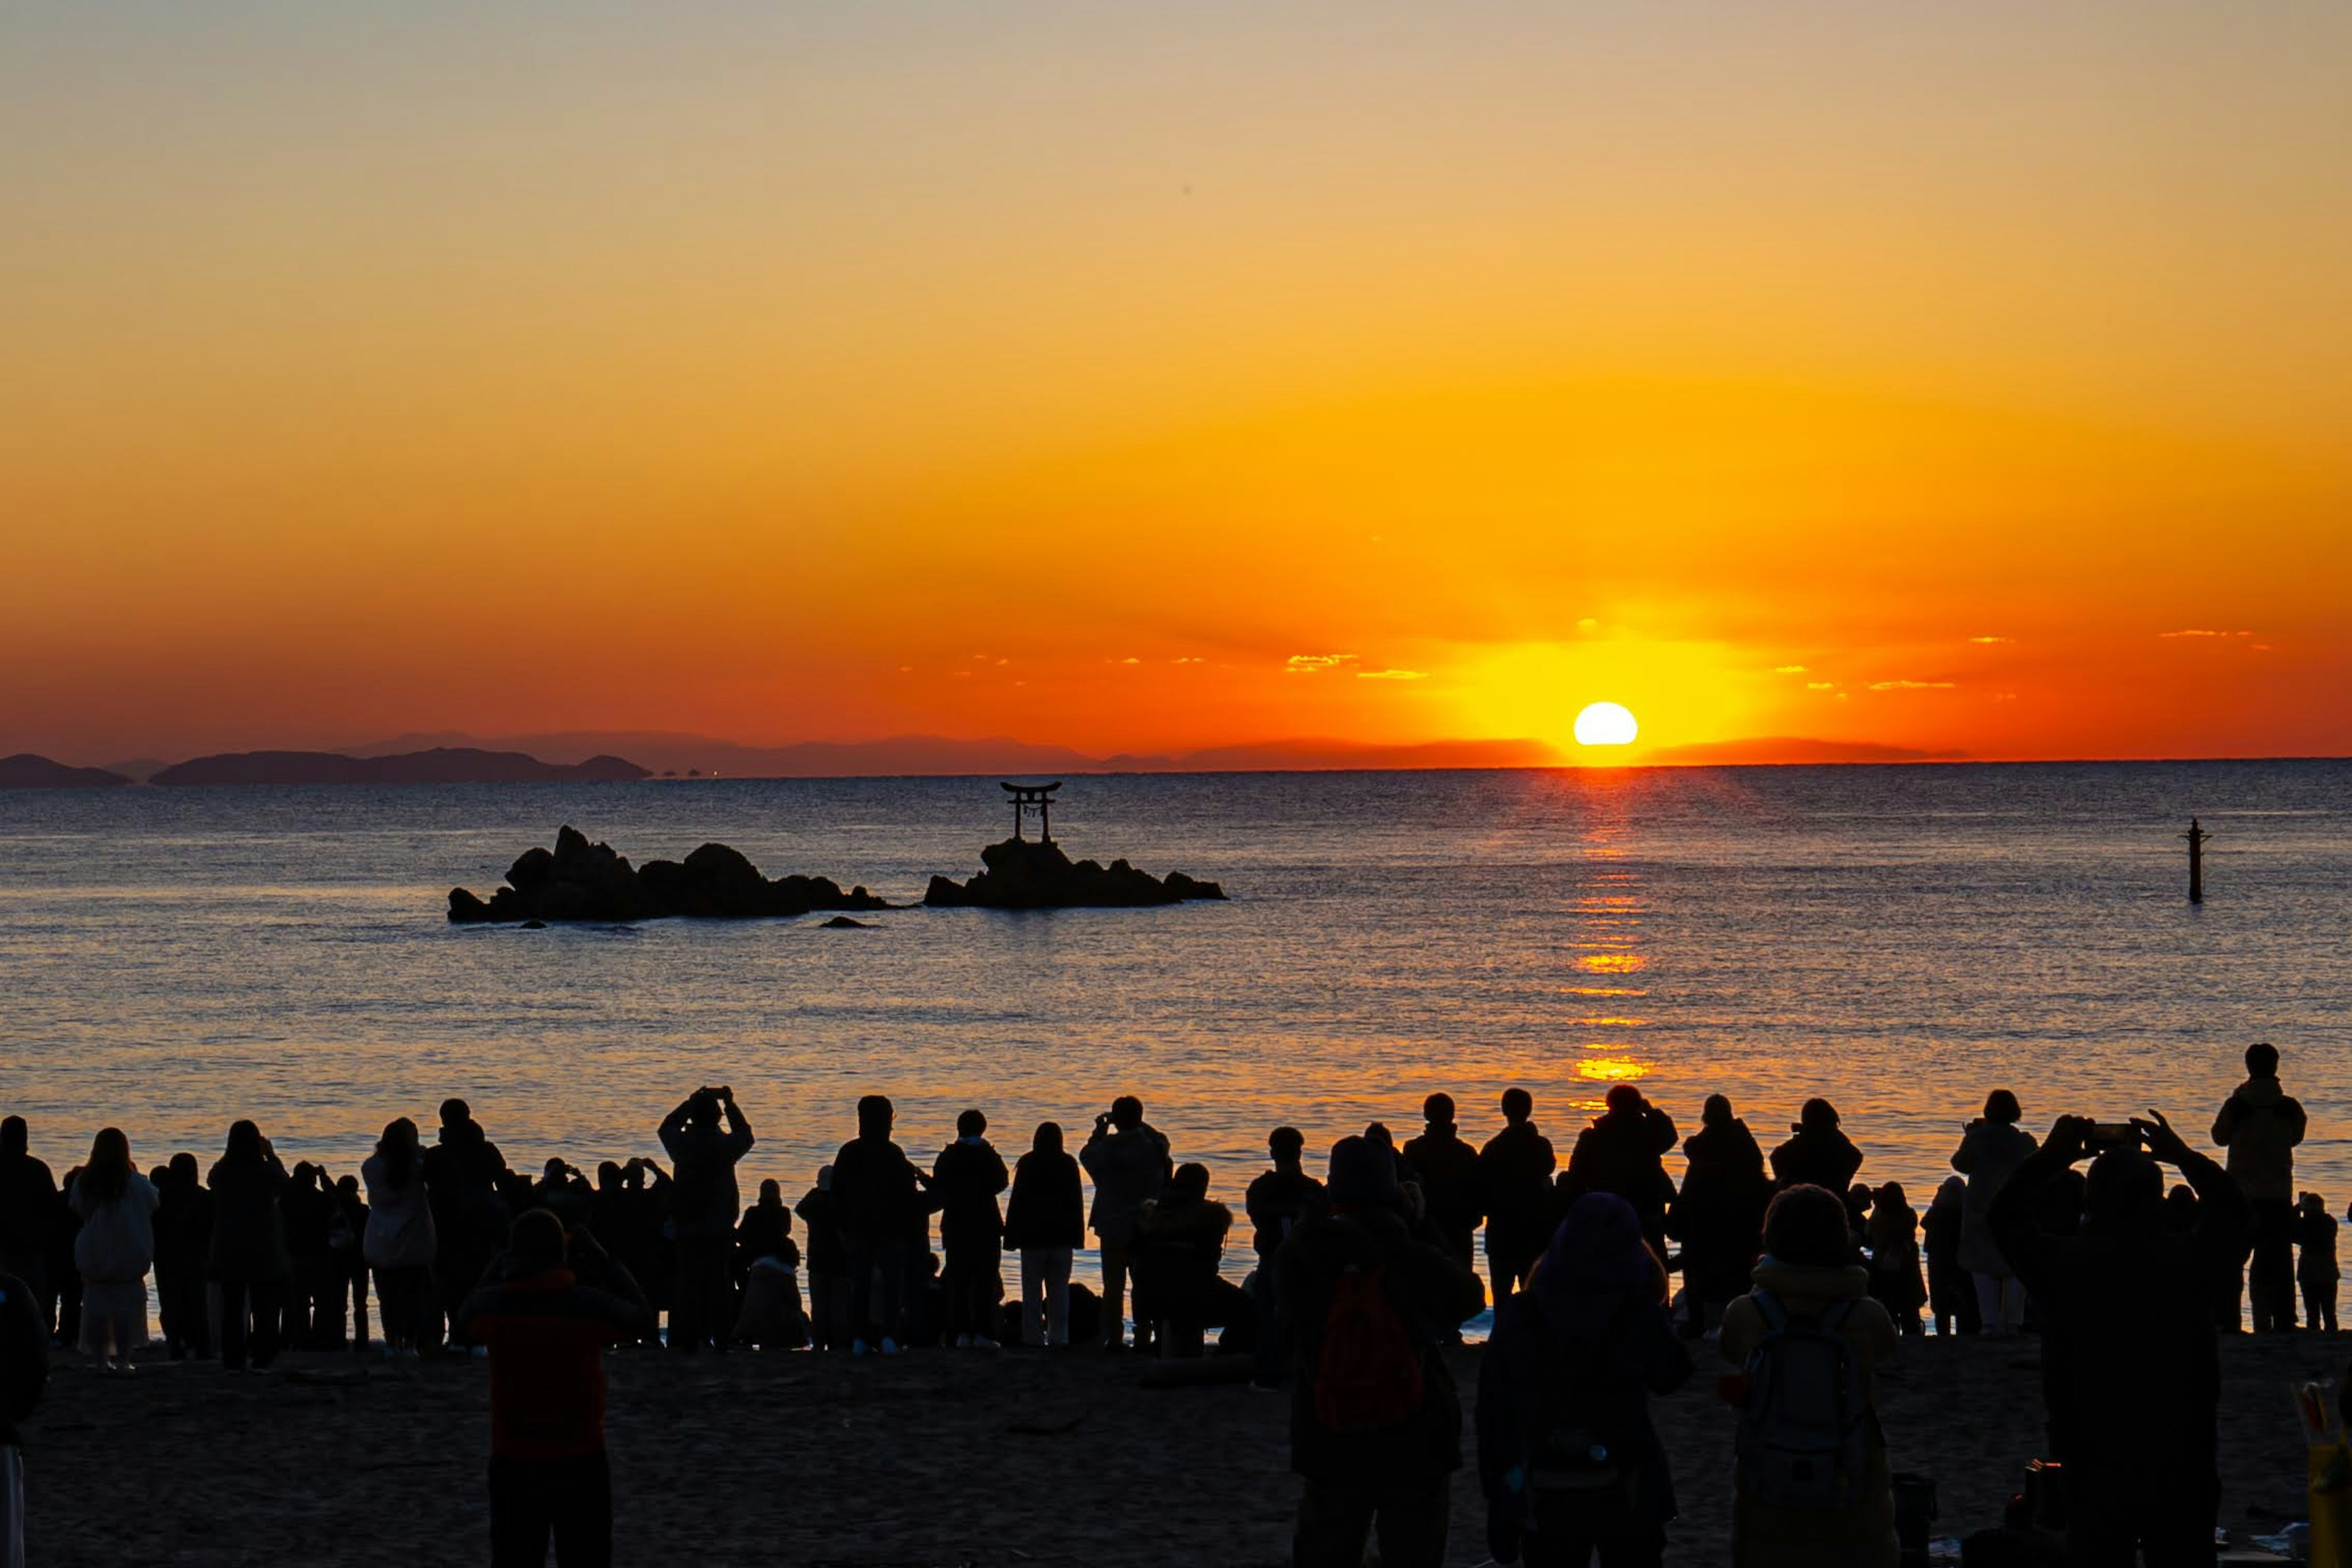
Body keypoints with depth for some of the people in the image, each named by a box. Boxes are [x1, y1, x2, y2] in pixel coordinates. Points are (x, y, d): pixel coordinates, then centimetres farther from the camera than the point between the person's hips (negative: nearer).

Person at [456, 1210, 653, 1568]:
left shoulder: (491, 1306, -8)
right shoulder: (590, 1305, -13)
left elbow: (465, 1327, 16)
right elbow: (642, 1320, 5)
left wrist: (499, 1266, 17)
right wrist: (605, 1263, 9)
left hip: (512, 1461, 1)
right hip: (580, 1461, -1)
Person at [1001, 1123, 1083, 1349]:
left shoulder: (1027, 1164, -4)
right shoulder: (1069, 1165, 2)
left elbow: (1016, 1202, -3)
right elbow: (1077, 1202, 4)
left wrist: (1011, 1236, 1)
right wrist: (1077, 1236, 8)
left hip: (1033, 1236, -2)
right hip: (1062, 1236, 2)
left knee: (1032, 1290, 3)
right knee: (1060, 1290, 5)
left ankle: (1033, 1336, -1)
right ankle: (1059, 1336, 0)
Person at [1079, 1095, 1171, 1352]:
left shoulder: (1109, 1147, -13)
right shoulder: (1155, 1145, -7)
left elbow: (1086, 1156, 8)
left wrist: (1100, 1131, 17)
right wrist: (1137, 1124, 17)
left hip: (1115, 1226, -2)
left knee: (1114, 1285, 4)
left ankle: (1114, 1338, 0)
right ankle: (1143, 1337, 8)